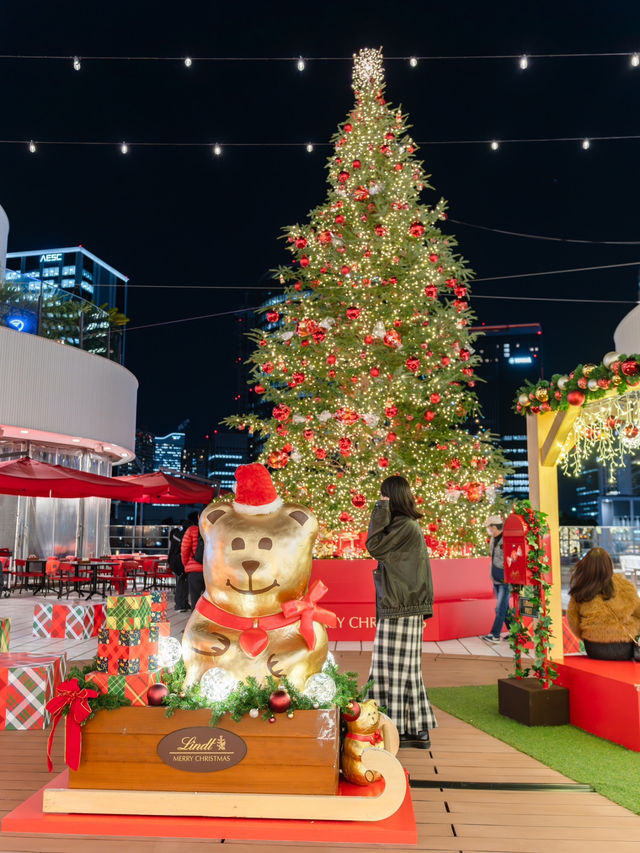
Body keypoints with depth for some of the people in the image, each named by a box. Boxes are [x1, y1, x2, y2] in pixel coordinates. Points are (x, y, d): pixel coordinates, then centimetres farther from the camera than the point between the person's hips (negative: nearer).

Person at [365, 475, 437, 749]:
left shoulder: (405, 526, -15)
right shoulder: (410, 526, 15)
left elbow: (374, 547, -17)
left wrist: (381, 511, -13)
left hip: (400, 610, -10)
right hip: (401, 608, 10)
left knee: (395, 668, -4)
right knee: (407, 670, 13)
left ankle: (402, 730, 2)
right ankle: (419, 730, 19)